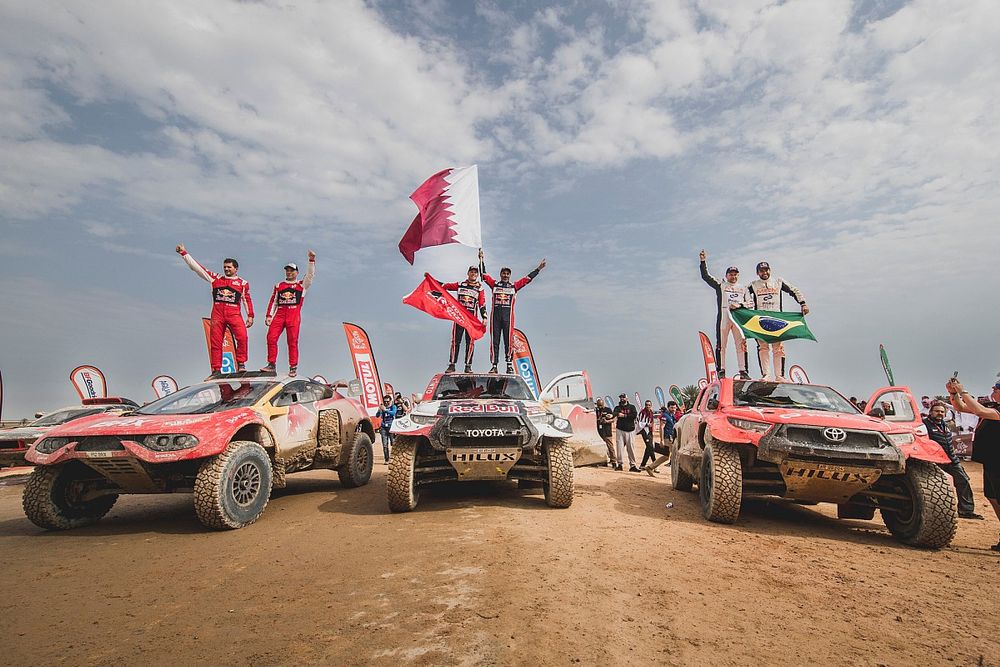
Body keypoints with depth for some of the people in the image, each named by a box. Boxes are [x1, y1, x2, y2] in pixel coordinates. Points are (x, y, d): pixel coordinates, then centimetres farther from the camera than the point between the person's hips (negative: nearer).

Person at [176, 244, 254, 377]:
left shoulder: (243, 283, 11)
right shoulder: (216, 278, 15)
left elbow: (247, 300, 13)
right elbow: (197, 267, 15)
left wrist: (250, 316, 7)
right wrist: (184, 253, 13)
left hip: (234, 313, -2)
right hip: (217, 314, 2)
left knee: (242, 337, -22)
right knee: (215, 342, 0)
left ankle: (241, 364, -11)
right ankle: (216, 370, 7)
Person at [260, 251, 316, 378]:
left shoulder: (302, 284, 11)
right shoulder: (279, 285, 20)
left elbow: (311, 274, -3)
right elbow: (273, 302, 18)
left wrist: (312, 260, -14)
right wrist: (269, 315, 10)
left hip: (294, 316, -3)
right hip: (279, 315, 3)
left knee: (292, 341, -4)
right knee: (271, 338, -6)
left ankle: (293, 367, 1)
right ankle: (271, 365, 3)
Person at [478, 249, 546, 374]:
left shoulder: (514, 286, 12)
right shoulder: (494, 284, 13)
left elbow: (528, 278, 12)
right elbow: (484, 274, 11)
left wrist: (538, 268, 11)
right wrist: (482, 260, 7)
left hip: (508, 316, 0)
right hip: (495, 316, 1)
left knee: (508, 341, -1)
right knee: (494, 341, 1)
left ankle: (510, 365, 3)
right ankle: (494, 366, 4)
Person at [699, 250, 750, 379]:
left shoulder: (743, 288, 24)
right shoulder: (720, 285, 17)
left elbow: (750, 303, 13)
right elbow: (706, 276, 6)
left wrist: (740, 304, -7)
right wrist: (703, 262, -5)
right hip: (724, 316, -2)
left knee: (742, 344, -5)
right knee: (721, 344, -5)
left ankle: (743, 371, -2)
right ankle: (721, 371, -3)